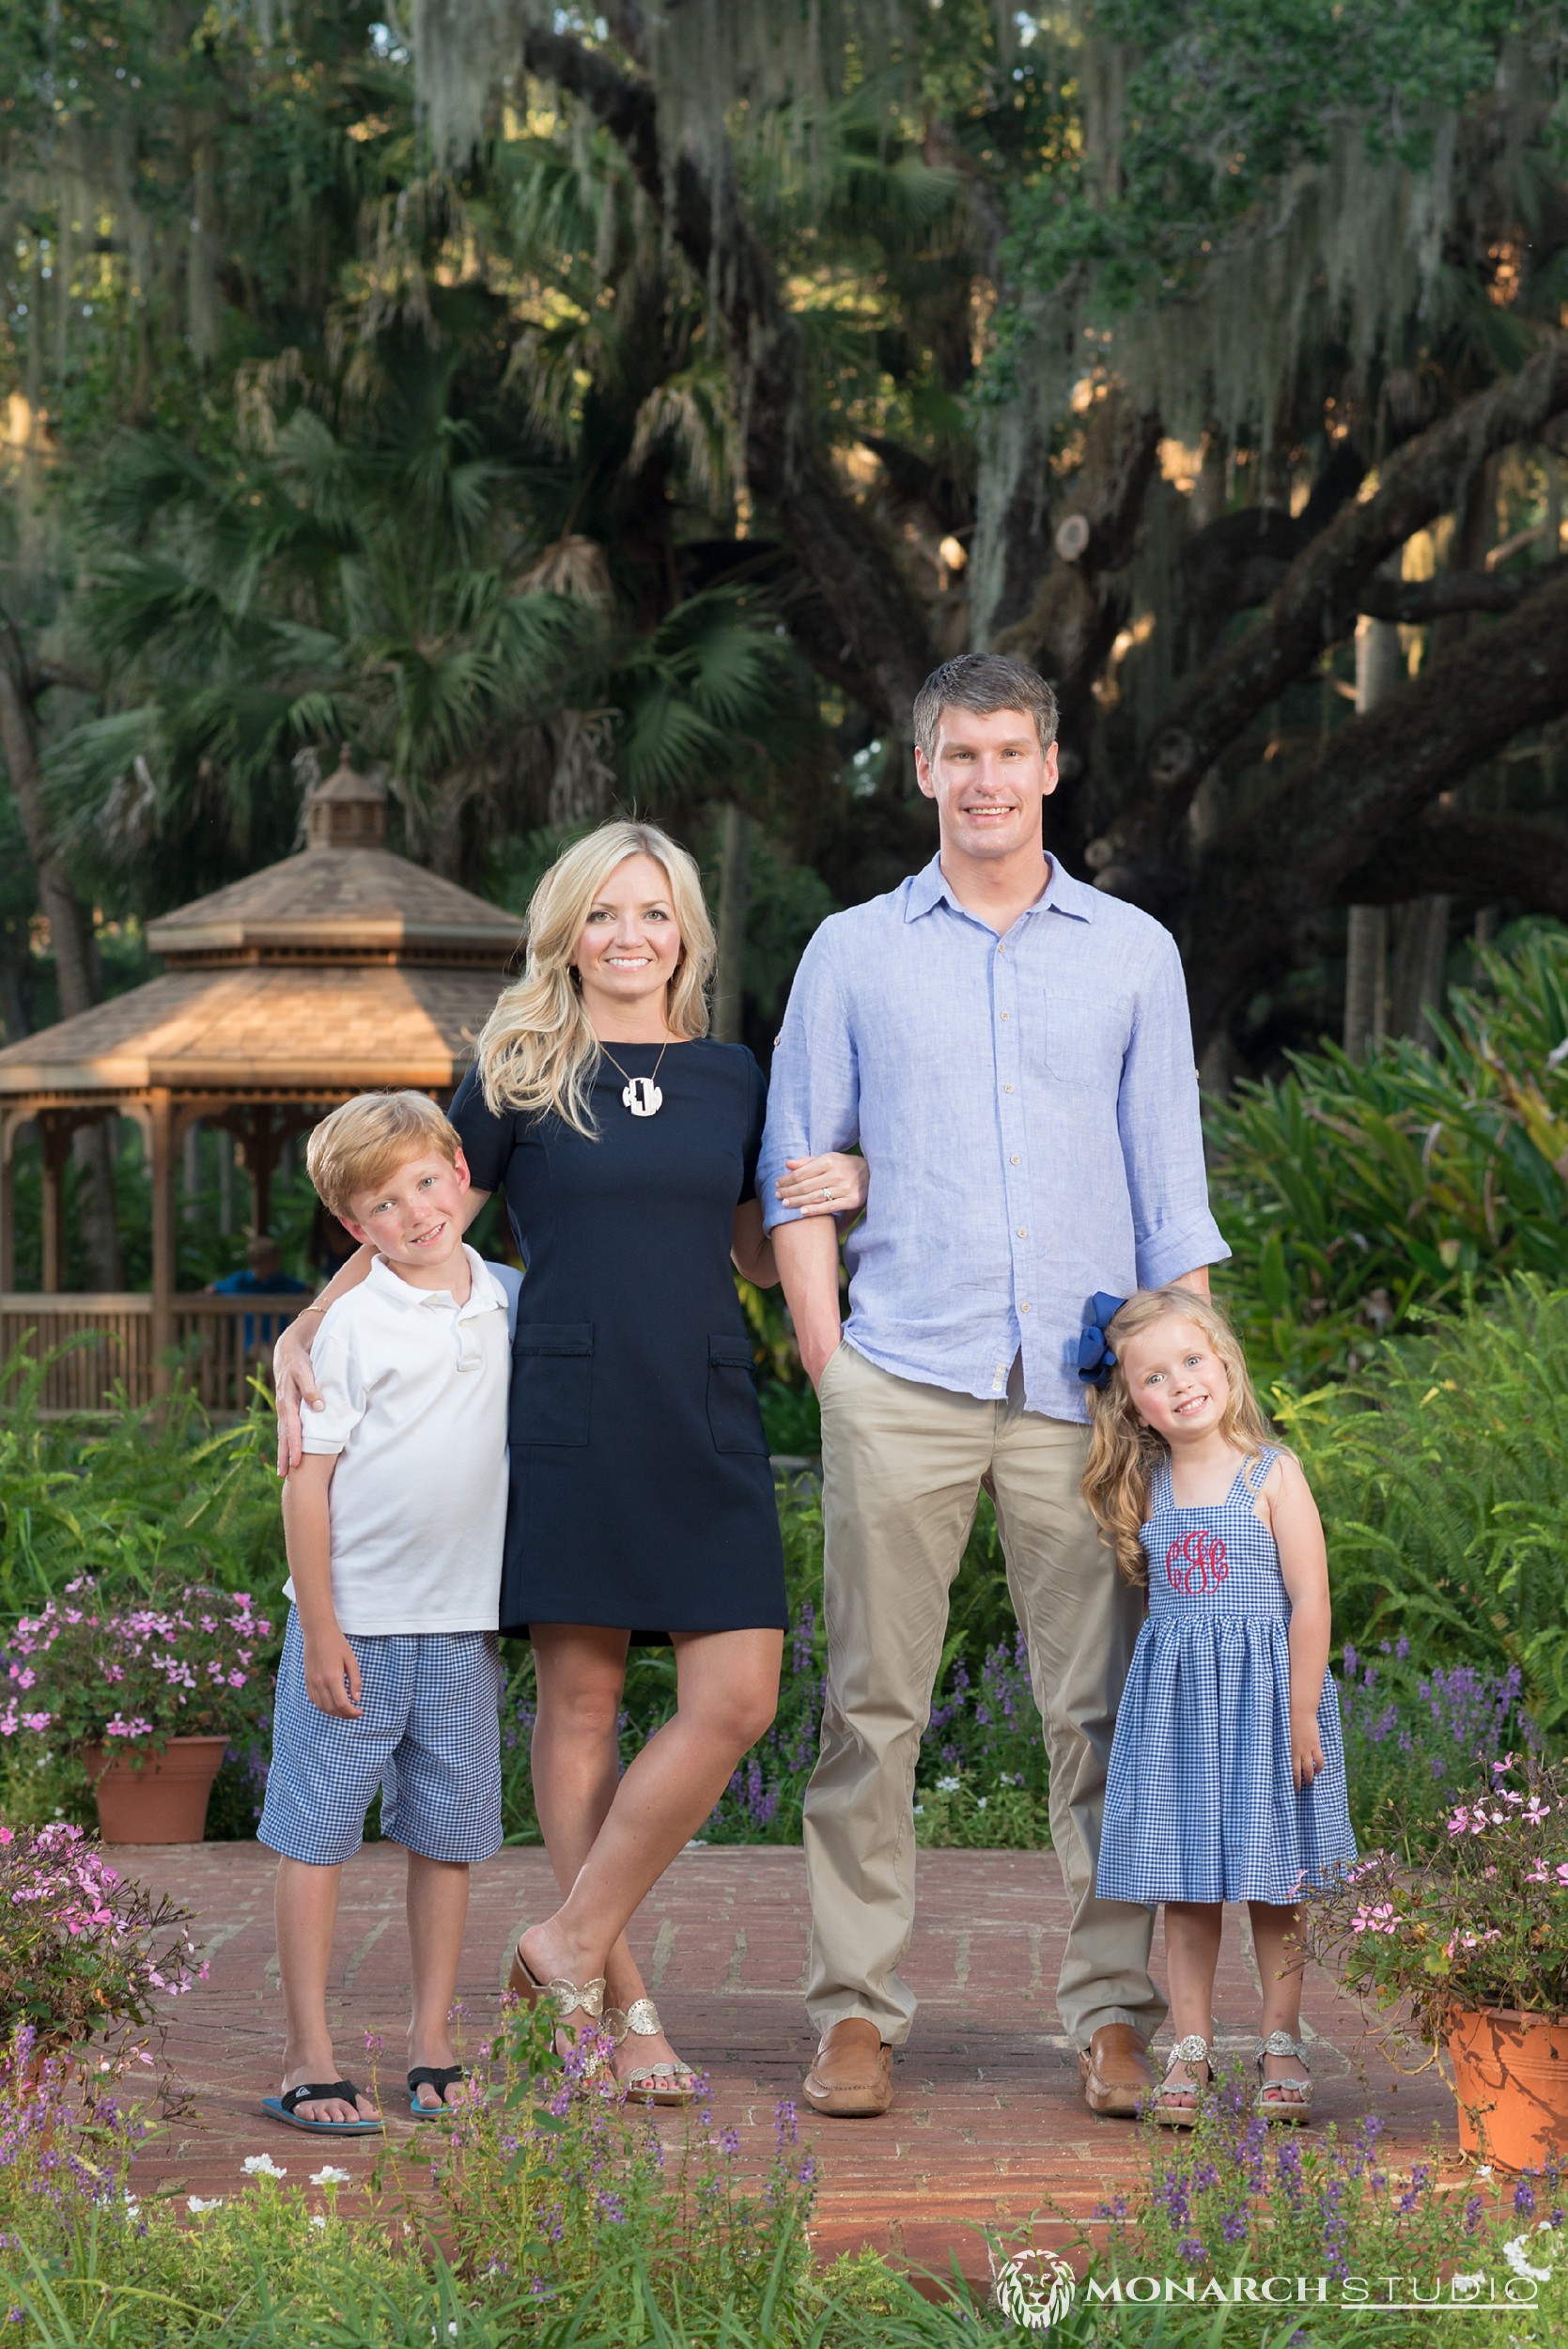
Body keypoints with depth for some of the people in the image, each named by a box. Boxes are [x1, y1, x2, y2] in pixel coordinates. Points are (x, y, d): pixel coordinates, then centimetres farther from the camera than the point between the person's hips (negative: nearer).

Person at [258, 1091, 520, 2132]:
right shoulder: (353, 1324, -9)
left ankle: (434, 2044, 19)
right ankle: (310, 2062, 6)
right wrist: (320, 1631, -11)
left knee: (449, 1833, 9)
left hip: (463, 1624, 4)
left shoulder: (512, 1302, 5)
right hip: (354, 1621, -4)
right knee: (318, 1833, 0)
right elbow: (309, 1478, -8)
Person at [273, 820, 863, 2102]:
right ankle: (623, 2001, 10)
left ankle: (572, 1939, 6)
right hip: (569, 1420, -3)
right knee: (581, 1702, 1)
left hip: (706, 1420, 3)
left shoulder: (731, 1076, 12)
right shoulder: (519, 1078, 4)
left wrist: (841, 1194, 1)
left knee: (737, 1700, -7)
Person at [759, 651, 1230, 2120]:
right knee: (872, 1704, -1)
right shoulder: (852, 953, 11)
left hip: (1082, 1387, 1)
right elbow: (798, 1166, 10)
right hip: (902, 1380, 0)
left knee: (1103, 1707, -1)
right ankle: (857, 2011, 5)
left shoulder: (1134, 954, 13)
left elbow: (1171, 1183, 12)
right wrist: (826, 1356, 0)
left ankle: (1113, 2012, 6)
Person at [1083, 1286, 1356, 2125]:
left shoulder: (1271, 1473, -7)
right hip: (1175, 1703, 4)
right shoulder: (1147, 1487, 6)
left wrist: (1301, 1717, -12)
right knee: (1185, 1886, 5)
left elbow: (1310, 1598, -10)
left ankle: (1281, 2046, 14)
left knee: (1271, 1883, 4)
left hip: (1262, 1696, -4)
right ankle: (1189, 2049, 11)